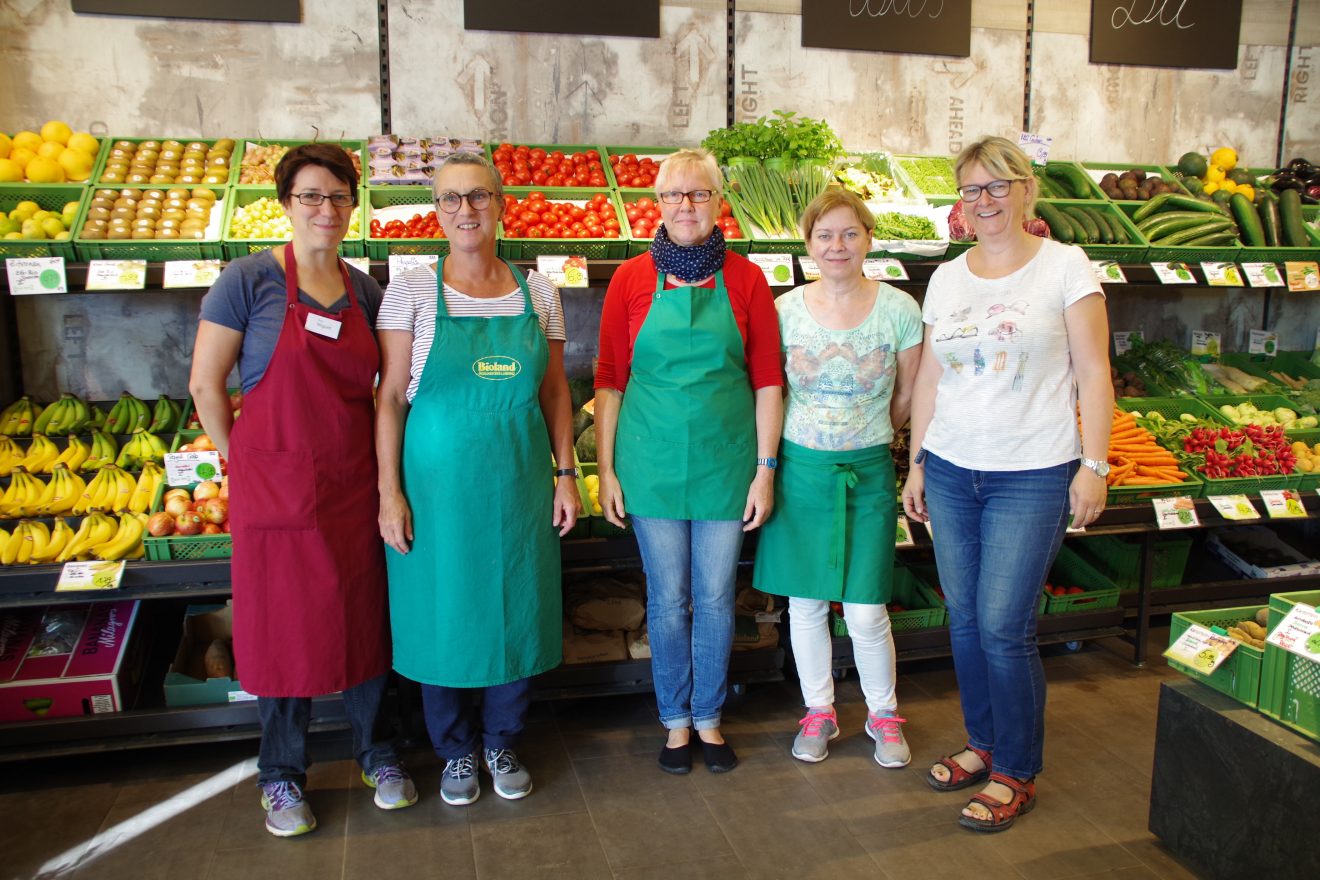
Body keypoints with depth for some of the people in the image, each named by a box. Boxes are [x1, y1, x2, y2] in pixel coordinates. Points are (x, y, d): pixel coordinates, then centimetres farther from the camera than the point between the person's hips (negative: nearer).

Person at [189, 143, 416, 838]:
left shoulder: (364, 290, 6)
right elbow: (205, 384, -6)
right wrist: (245, 463, -2)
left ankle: (375, 752, 33)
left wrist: (385, 478, 6)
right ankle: (282, 776, 28)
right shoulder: (250, 279, -8)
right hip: (276, 488, -4)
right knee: (283, 629, 8)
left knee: (364, 619, 12)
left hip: (353, 487, 4)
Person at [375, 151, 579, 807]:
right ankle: (457, 751, 31)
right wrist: (389, 492, -9)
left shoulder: (538, 292, 4)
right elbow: (390, 398, -5)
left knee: (516, 612, 10)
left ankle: (502, 744, 33)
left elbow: (555, 391, 9)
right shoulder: (412, 292, -4)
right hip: (438, 482, -2)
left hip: (519, 482, 2)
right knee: (443, 614, 8)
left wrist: (565, 473, 3)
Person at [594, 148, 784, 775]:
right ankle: (676, 721, 28)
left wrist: (766, 469, -3)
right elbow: (609, 380, 1)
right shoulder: (631, 280, -1)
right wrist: (605, 470, -1)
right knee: (668, 599, 9)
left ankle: (709, 719, 30)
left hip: (725, 460, 1)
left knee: (716, 599, 10)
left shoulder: (745, 280, -1)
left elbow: (768, 381, 0)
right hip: (652, 462, 0)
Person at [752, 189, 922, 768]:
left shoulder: (900, 310, -5)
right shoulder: (786, 309, -2)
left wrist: (866, 437, 11)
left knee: (866, 612, 1)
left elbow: (907, 399, 6)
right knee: (805, 605, 10)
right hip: (800, 469, 1)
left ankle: (883, 715, 26)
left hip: (868, 472, -1)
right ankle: (818, 711, 30)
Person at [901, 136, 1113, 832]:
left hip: (1033, 476, -4)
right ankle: (983, 743, 30)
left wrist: (1093, 465, -8)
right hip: (951, 469, 5)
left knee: (1002, 625, -4)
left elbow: (1093, 371, -3)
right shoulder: (947, 278, 10)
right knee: (964, 617, 10)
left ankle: (1016, 774, 14)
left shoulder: (1064, 266, -2)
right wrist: (917, 462, 12)